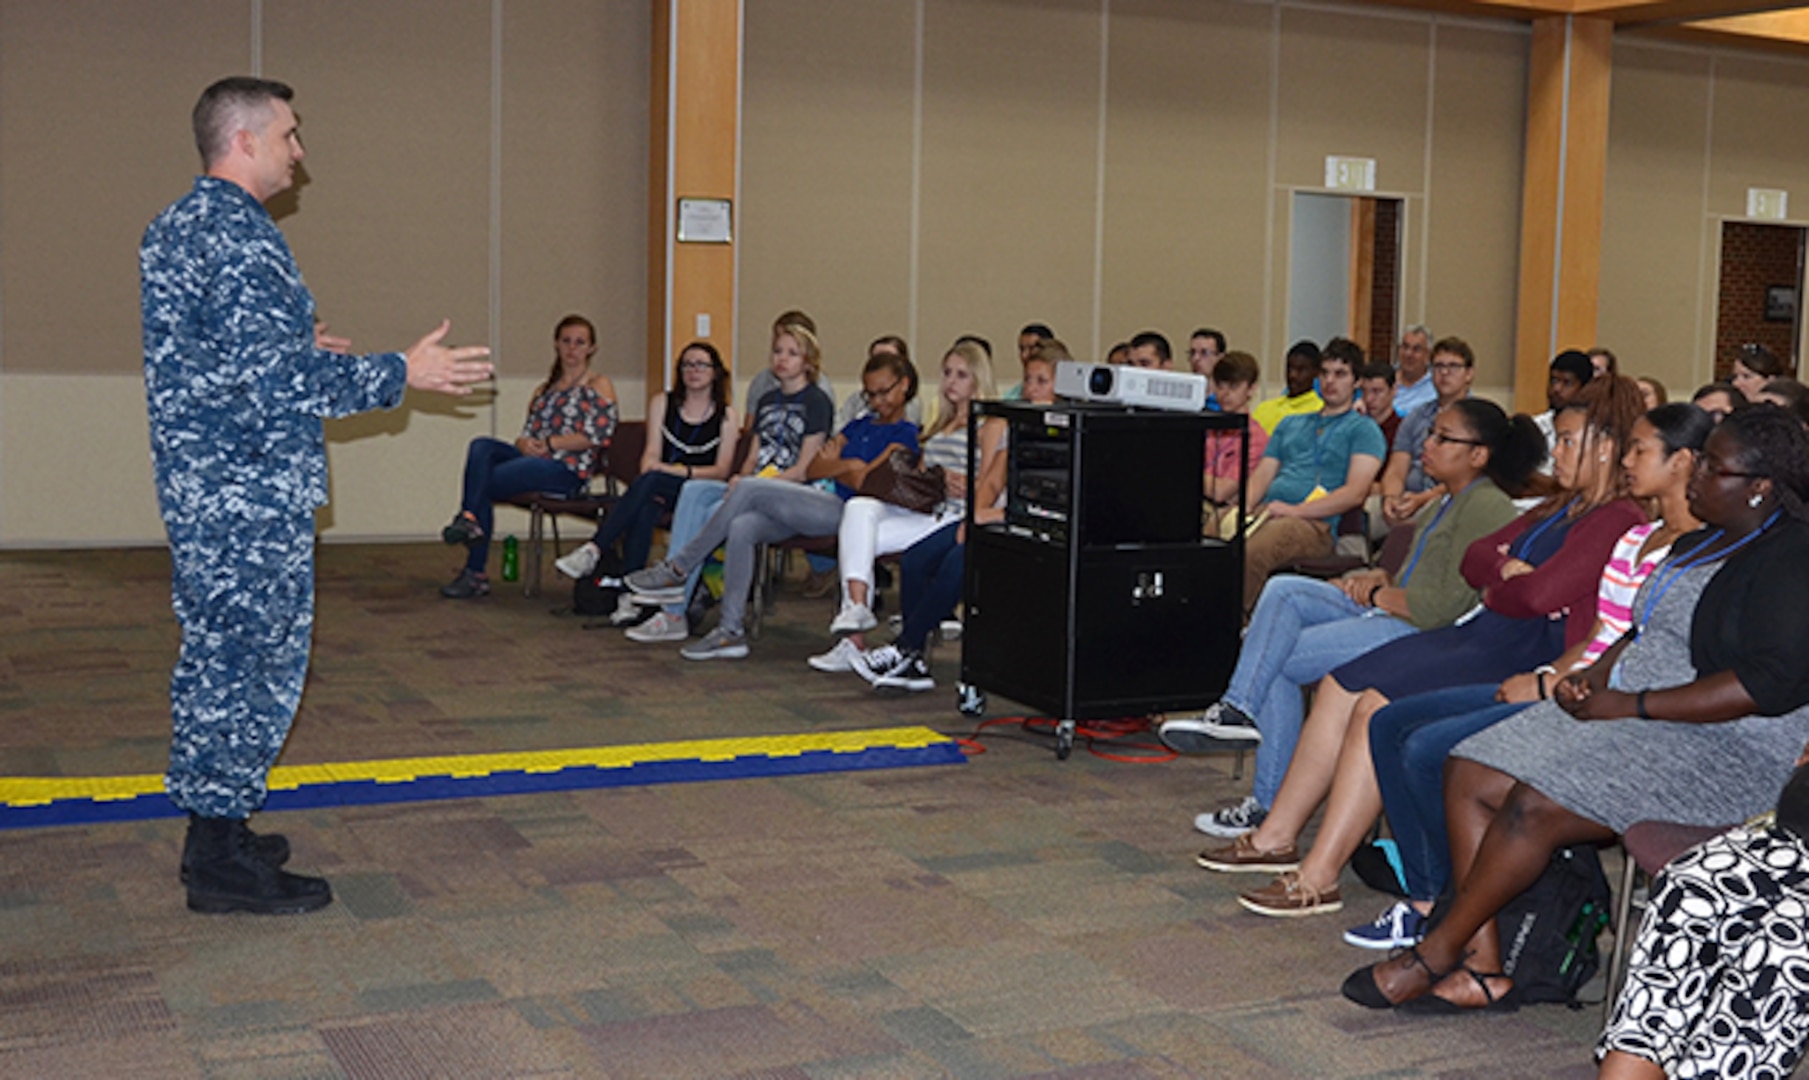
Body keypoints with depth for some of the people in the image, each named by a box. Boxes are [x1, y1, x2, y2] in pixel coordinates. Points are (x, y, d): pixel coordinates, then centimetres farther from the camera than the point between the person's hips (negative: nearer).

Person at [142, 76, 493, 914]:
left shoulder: (171, 228, 15)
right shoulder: (241, 234, -17)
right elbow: (275, 378, -23)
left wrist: (291, 351, 28)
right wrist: (401, 375, -16)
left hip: (194, 485, 10)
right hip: (251, 496, -10)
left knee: (213, 656, 16)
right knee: (258, 662, -3)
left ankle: (210, 831, 26)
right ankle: (225, 864, 4)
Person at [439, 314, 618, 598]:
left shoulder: (599, 385, 7)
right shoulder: (544, 390, 26)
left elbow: (596, 436, -6)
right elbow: (527, 434, 19)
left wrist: (548, 443, -10)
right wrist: (525, 443, -6)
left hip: (568, 471, -6)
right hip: (535, 461, 6)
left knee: (482, 482, -21)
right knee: (481, 446, -22)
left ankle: (475, 573, -18)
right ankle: (469, 519, -32)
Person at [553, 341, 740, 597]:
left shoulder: (727, 416, 6)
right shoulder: (662, 403, 15)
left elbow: (722, 470, 0)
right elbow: (652, 452, 5)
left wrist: (684, 471, -17)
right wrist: (649, 469, -18)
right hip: (660, 489, 2)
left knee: (650, 480, -34)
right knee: (645, 508, -35)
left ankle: (592, 550, -43)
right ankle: (630, 596, -46)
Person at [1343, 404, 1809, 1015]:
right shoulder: (1701, 543, 18)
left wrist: (1634, 705, -20)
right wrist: (1594, 678, 4)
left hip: (1720, 746, -10)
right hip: (1626, 714, 10)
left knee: (1533, 806, -26)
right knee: (1470, 776, -7)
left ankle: (1436, 955, -8)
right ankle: (1482, 969, -8)